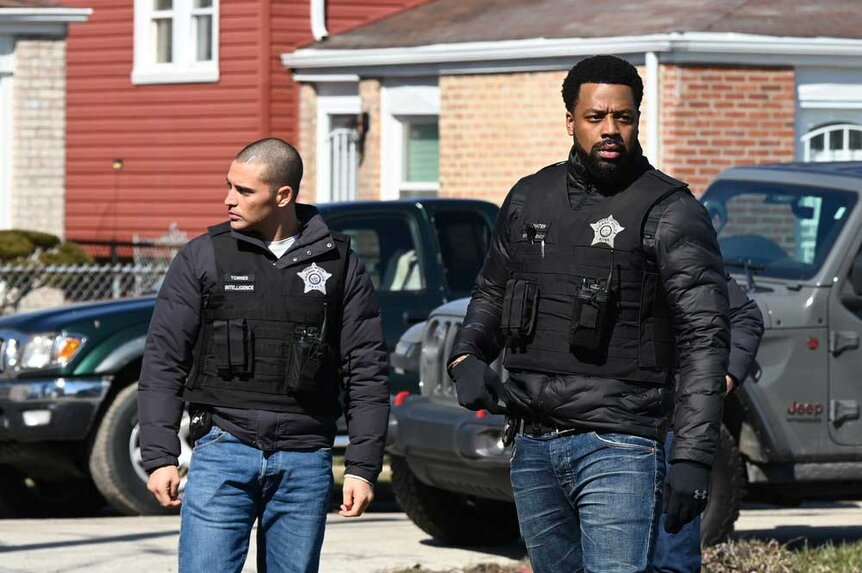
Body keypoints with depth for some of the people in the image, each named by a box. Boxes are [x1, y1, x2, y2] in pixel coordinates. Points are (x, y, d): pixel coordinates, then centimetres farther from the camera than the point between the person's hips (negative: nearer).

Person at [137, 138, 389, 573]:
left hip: (305, 462, 1)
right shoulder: (202, 258, 4)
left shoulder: (338, 264, 6)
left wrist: (363, 467, 1)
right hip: (223, 450, -1)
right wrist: (160, 456, -4)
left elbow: (366, 371, 7)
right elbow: (163, 361, 3)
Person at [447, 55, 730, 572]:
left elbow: (705, 339, -11)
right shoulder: (529, 200, 12)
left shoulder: (669, 213, -6)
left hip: (617, 450, -6)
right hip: (533, 448, 6)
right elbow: (491, 292, 26)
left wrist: (693, 458, -19)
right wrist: (466, 357, 4)